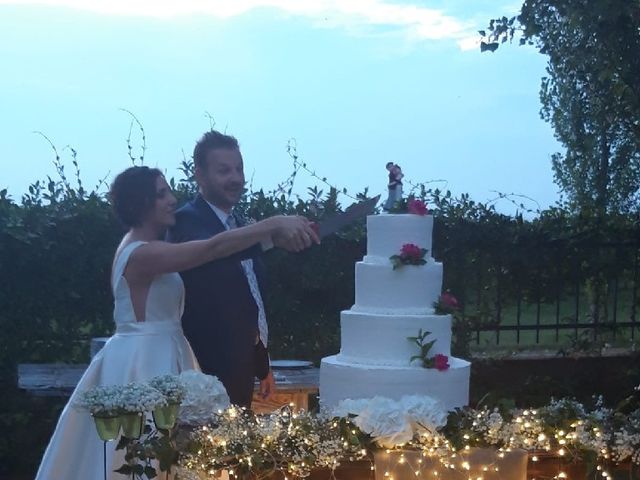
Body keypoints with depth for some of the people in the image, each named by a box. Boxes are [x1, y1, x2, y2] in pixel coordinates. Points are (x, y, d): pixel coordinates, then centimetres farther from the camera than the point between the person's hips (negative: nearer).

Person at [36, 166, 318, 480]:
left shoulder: (147, 247, 13)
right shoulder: (141, 253, -21)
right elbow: (214, 248, -29)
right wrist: (274, 224, -31)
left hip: (158, 358, 10)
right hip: (143, 363, -10)